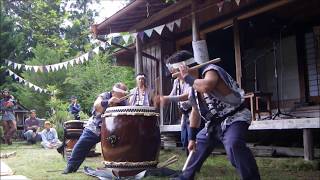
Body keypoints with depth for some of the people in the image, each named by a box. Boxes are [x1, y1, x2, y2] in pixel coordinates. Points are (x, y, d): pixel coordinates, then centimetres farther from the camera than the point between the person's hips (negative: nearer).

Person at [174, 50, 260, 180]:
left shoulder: (210, 71, -19)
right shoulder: (193, 86, 7)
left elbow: (206, 86, -44)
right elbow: (195, 112, 16)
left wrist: (187, 76, -28)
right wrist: (192, 138, 17)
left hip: (234, 118, -9)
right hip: (215, 123, 9)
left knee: (233, 145, -37)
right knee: (197, 144, 21)